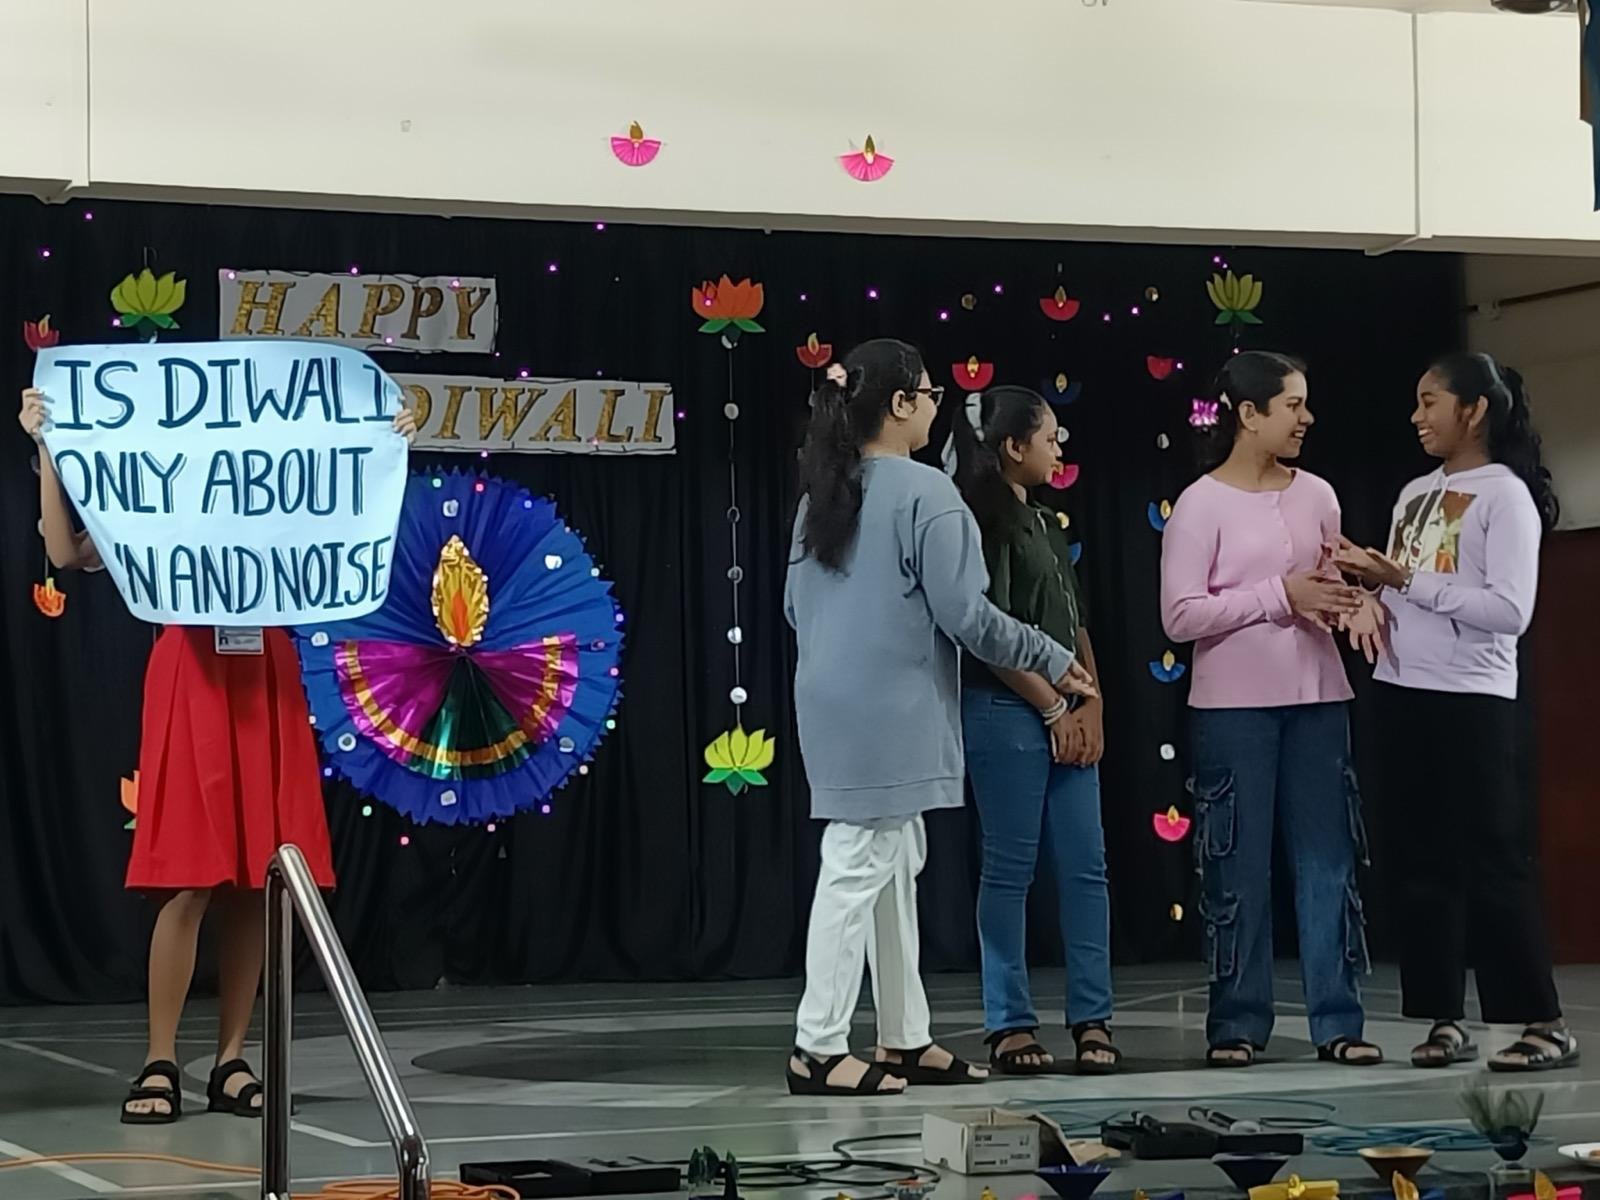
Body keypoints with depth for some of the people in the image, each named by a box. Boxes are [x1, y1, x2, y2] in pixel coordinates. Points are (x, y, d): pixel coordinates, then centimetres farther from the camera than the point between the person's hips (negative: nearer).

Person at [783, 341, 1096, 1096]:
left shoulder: (822, 495, 11)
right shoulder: (923, 493, -14)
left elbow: (795, 605, 17)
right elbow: (963, 612, -15)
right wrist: (1053, 661, -3)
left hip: (834, 702, 9)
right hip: (890, 710, -9)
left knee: (894, 867, 14)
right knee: (860, 868, -5)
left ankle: (904, 1040, 19)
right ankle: (819, 1048, -3)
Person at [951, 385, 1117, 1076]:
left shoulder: (1045, 524, 19)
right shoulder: (986, 520, -8)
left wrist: (1091, 708, 4)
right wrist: (1055, 709, -11)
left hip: (1067, 718, 8)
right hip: (1006, 713, -8)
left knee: (1085, 865, 4)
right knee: (1010, 867, -3)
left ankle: (1092, 1020, 8)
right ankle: (1009, 1026, 2)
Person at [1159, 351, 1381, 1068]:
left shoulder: (1315, 496, 9)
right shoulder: (1201, 505, -6)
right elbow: (1180, 616, -12)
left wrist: (1343, 600, -6)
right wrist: (1280, 596, -16)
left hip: (1316, 701, 5)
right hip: (1233, 708, -5)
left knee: (1327, 859, 3)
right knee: (1239, 863, 0)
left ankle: (1337, 1021, 8)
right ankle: (1238, 1023, 8)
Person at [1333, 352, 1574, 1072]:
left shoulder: (1506, 495, -7)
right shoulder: (1415, 494, 14)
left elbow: (1509, 610, -17)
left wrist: (1405, 581, -17)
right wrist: (1370, 579, -3)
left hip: (1472, 700, -7)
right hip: (1404, 694, 7)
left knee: (1495, 861, -6)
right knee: (1424, 862, 7)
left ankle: (1544, 1023, -1)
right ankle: (1445, 1019, 11)